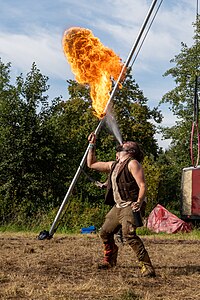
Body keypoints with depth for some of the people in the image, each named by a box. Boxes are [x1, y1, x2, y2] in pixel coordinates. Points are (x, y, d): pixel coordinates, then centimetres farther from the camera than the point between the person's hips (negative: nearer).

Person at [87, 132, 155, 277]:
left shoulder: (132, 163, -7)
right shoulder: (113, 165, 19)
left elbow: (142, 185, -15)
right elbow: (91, 164, 28)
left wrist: (139, 202, -30)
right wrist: (92, 145, 23)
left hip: (129, 207, -9)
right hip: (118, 206, 9)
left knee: (129, 235, -23)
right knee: (105, 232, 15)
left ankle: (147, 267, -21)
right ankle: (109, 260, 36)